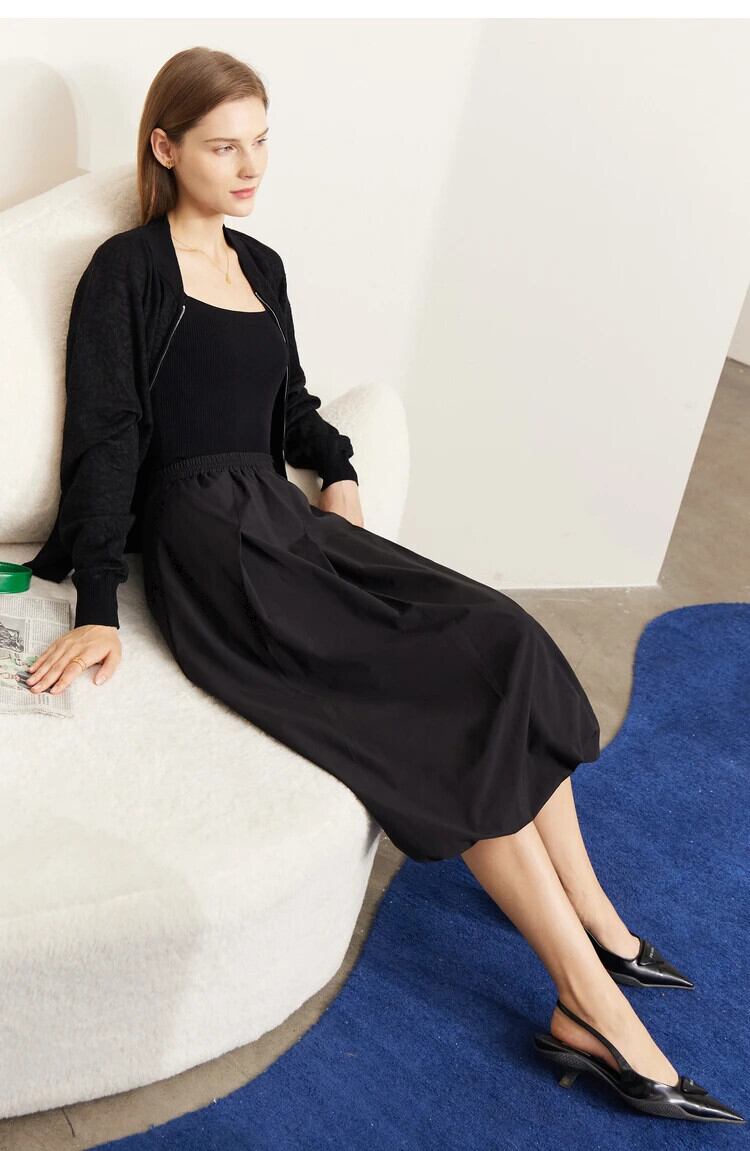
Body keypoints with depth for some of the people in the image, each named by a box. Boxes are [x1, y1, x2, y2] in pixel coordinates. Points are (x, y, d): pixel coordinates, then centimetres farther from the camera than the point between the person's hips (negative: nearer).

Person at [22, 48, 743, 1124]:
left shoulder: (262, 266, 21)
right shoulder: (130, 269, -1)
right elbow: (104, 439, -7)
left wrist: (337, 469, 5)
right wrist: (99, 609, -16)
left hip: (284, 521, 7)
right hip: (206, 540, -7)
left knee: (506, 648, -12)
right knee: (477, 684, -20)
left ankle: (591, 916, 0)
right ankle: (593, 1007, -16)